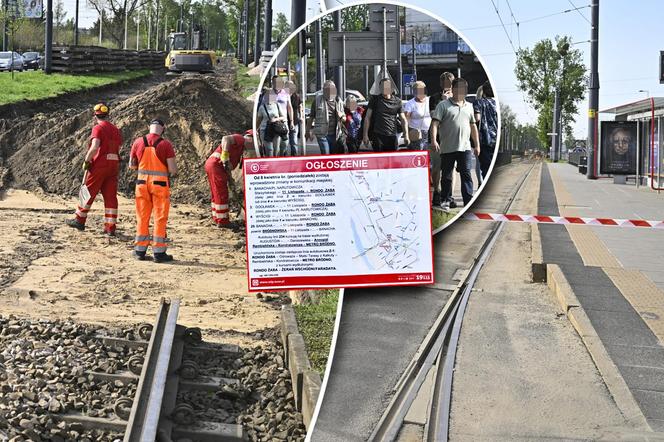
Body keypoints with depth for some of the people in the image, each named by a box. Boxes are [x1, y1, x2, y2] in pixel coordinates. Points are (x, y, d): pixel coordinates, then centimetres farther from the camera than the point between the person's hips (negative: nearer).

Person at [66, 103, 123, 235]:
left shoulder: (98, 128, -9)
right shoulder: (116, 130, 13)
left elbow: (94, 147, -22)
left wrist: (86, 161, -11)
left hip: (99, 164, -6)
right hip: (114, 165, 6)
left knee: (88, 192, 8)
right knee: (110, 196, 4)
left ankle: (80, 221, 18)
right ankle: (110, 228, 2)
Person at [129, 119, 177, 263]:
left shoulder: (138, 142, 0)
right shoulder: (166, 144, -10)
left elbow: (131, 166, 8)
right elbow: (173, 169, -11)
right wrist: (172, 174, 11)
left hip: (142, 183, 3)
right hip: (160, 184, -3)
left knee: (142, 217, 12)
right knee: (160, 218, 4)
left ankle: (140, 250, 16)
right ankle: (159, 252, 5)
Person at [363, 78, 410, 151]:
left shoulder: (397, 101, 9)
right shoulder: (375, 100, 4)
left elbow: (403, 120, 10)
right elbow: (367, 118, 5)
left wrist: (406, 135, -2)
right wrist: (365, 135, -2)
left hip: (392, 137, 2)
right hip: (378, 136, -2)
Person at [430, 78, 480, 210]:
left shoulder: (469, 106, 16)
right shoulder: (443, 105, 0)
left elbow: (473, 126, 21)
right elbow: (435, 123, -8)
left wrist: (477, 145, 18)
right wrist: (434, 140, -20)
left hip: (465, 147, 3)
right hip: (447, 148, -3)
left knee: (466, 174, -4)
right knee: (446, 176, 5)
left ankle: (468, 202, -7)